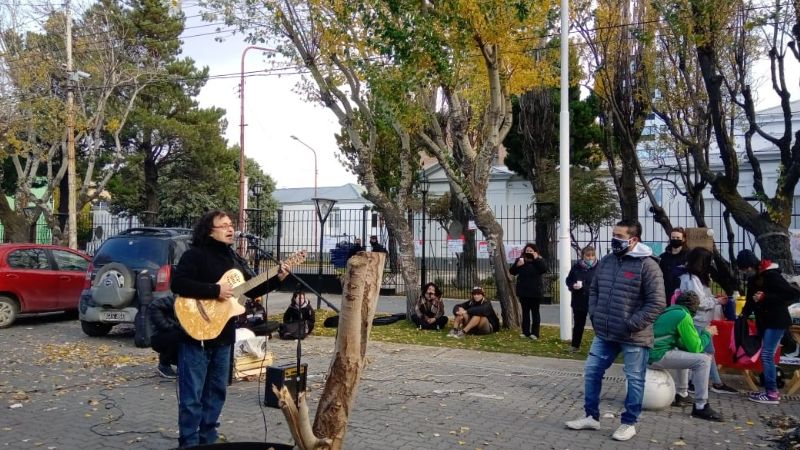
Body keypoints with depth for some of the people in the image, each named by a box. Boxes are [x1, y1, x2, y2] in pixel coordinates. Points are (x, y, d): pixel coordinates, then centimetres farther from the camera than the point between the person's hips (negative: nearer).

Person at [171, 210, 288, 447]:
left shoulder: (235, 258, 13)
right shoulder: (195, 254, -11)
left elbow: (252, 289, 16)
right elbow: (178, 284, -23)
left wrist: (277, 279, 1)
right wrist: (215, 290, -24)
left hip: (223, 336, 8)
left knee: (216, 391, 16)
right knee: (192, 396, 0)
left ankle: (207, 438, 28)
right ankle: (189, 442, 11)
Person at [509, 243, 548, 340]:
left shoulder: (539, 260, -2)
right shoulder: (520, 260, 5)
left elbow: (544, 269, -21)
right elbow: (512, 272, 3)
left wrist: (536, 259, -21)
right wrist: (517, 265, -15)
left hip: (535, 292, -3)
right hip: (523, 291, 3)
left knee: (535, 312, 4)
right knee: (525, 312, 9)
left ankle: (535, 333, 6)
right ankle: (526, 332, 15)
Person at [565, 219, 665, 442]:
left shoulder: (647, 265, -13)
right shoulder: (605, 262, 7)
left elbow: (657, 303, -16)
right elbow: (594, 291, 19)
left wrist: (631, 325, -17)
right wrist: (594, 316, 6)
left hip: (634, 337, -6)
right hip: (604, 334, 6)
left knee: (634, 380, 7)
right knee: (591, 372, 10)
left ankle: (629, 423, 23)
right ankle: (592, 417, 25)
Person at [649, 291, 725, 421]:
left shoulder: (670, 311, 18)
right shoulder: (684, 316, -8)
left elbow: (682, 343, 30)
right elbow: (695, 348, -6)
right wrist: (707, 333, 10)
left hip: (651, 354, 10)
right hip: (660, 356, -10)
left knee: (685, 355, 33)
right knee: (702, 360, -11)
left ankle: (681, 395, 36)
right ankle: (701, 407, -8)